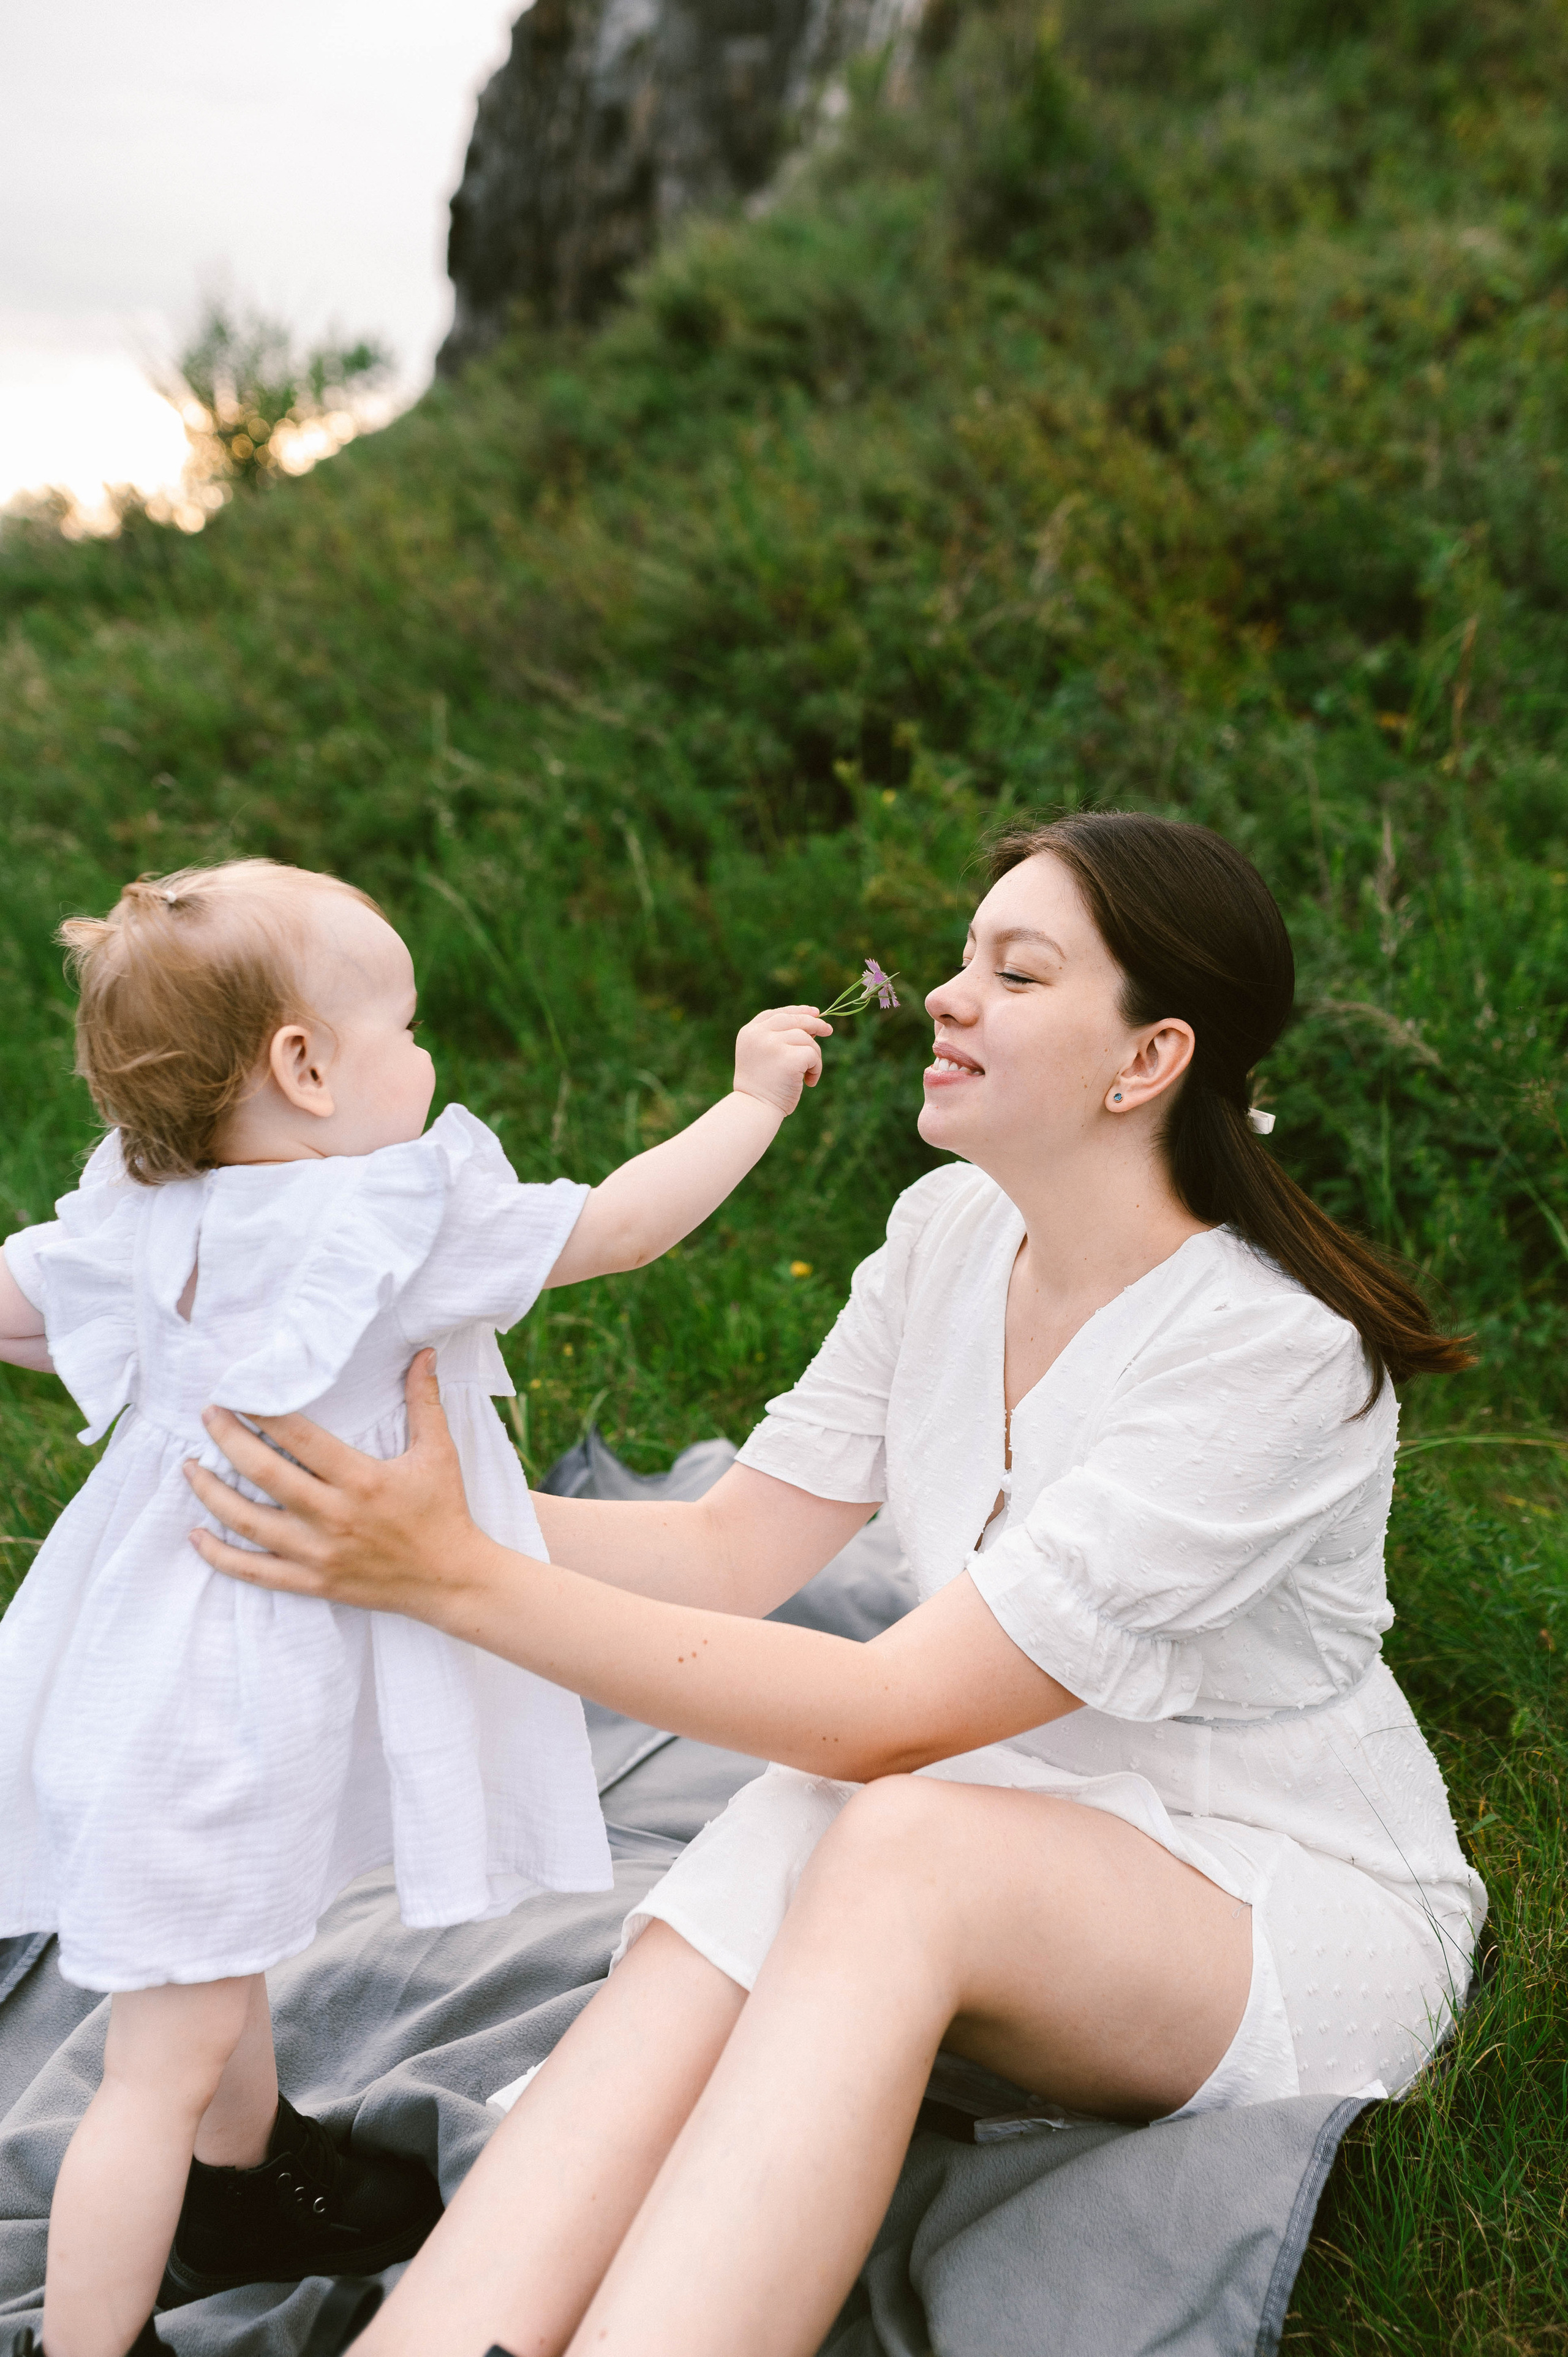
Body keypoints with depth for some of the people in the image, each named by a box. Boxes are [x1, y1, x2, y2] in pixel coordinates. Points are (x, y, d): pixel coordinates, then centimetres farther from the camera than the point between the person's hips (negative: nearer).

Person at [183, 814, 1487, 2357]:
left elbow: (896, 1716, -30)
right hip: (1016, 1849, 6)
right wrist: (424, 1502, -16)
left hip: (1302, 1908, -5)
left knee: (901, 1841, -35)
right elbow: (728, 1553, -2)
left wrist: (456, 1577, -34)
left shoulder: (1276, 1354, -26)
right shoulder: (950, 1233, -3)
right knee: (776, 1834, -28)